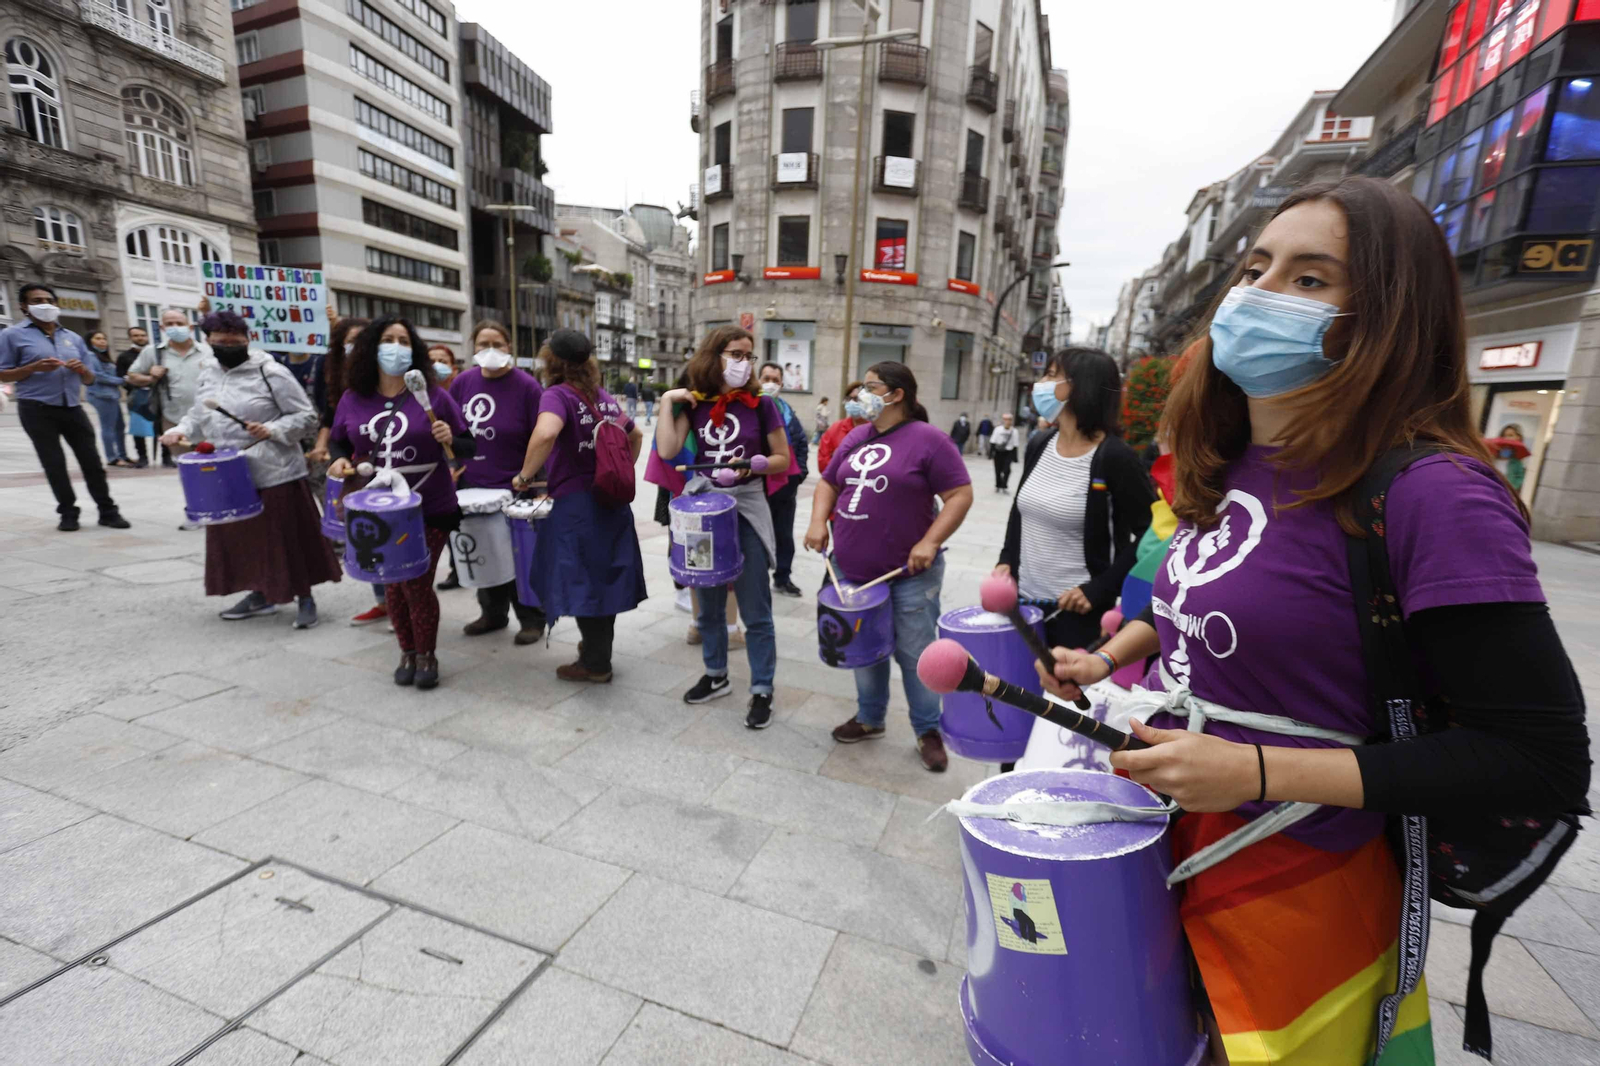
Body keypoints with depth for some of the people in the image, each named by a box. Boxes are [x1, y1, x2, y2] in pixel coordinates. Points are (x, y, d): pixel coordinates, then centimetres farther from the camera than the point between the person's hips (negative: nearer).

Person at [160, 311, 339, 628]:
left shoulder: (271, 372, -10)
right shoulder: (207, 374, 11)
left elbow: (307, 417, -10)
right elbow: (199, 416, 22)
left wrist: (272, 430, -24)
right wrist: (180, 431, 3)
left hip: (274, 474, -7)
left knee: (288, 538, 0)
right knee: (242, 539, 14)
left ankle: (305, 599, 11)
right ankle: (260, 595, 28)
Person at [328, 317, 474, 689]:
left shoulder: (433, 395, -6)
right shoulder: (353, 399, 1)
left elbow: (468, 448, -4)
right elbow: (338, 441, 14)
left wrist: (449, 439, -25)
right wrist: (340, 460, -7)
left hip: (430, 509, -3)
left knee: (417, 584, -2)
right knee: (393, 583, 12)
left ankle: (427, 656, 20)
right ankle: (406, 653, 32)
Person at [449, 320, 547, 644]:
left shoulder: (526, 386, -11)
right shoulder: (462, 382, 4)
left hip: (515, 492, -5)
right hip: (473, 488, 5)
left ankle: (532, 618, 18)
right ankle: (493, 613, 33)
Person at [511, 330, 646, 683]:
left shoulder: (557, 395, -11)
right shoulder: (604, 396, 9)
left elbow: (546, 433, -31)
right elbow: (636, 435, 22)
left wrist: (524, 475, -19)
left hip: (576, 502, -7)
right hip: (611, 499, 7)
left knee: (583, 580, 4)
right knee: (604, 574, 17)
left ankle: (595, 664, 15)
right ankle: (599, 645, 33)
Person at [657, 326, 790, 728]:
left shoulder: (760, 404, -4)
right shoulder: (694, 403, 1)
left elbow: (783, 459, -1)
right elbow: (667, 450, -10)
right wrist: (668, 402, -10)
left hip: (748, 510, -3)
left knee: (755, 610, 2)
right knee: (708, 604, 16)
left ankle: (762, 690, 16)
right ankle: (715, 675, 35)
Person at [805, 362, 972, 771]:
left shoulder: (928, 440, -10)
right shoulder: (855, 437, 10)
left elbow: (960, 495, -12)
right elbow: (828, 483, 18)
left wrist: (930, 542, -21)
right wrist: (818, 521, 0)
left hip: (909, 574, -6)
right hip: (853, 570, 6)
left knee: (915, 655, 5)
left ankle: (928, 731, 25)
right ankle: (870, 717, 37)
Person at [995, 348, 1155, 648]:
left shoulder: (1114, 457, -15)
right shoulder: (1040, 444, 3)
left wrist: (1100, 589, -17)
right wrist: (1007, 560, 4)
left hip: (1077, 610, -6)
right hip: (1024, 599, 6)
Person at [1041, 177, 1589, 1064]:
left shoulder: (1430, 494, -21)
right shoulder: (1228, 466, 0)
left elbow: (1543, 761, -19)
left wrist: (1258, 772, -25)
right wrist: (1109, 657, 4)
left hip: (1296, 888, -6)